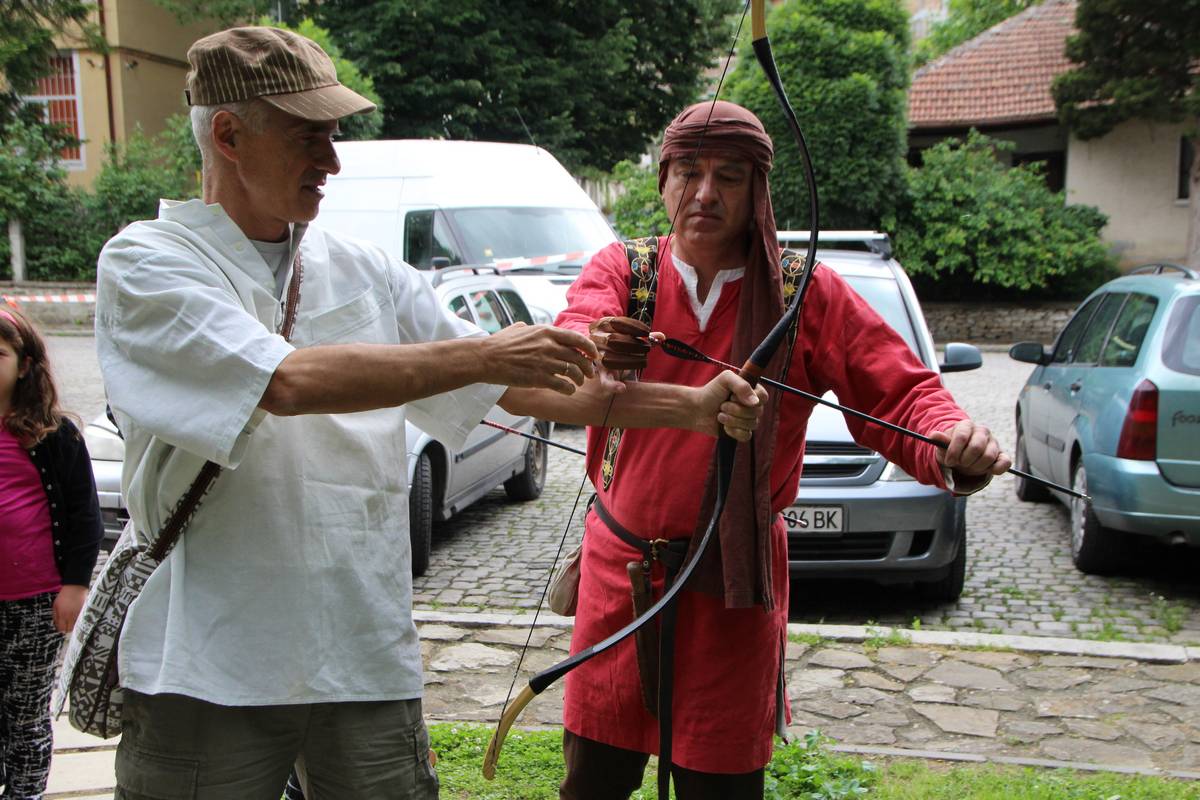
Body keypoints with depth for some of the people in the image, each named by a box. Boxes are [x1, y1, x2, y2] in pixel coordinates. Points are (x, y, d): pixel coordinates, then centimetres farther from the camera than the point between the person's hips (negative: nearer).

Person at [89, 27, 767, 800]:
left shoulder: (363, 270, 7)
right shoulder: (148, 262, -6)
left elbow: (519, 383, 6)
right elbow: (287, 382, -24)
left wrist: (691, 407, -2)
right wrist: (479, 354, -19)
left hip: (369, 658, 4)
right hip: (206, 670, -3)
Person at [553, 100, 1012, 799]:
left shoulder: (810, 294, -1)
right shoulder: (620, 270, 0)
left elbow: (900, 393, -6)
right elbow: (576, 336, -20)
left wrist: (955, 442, -28)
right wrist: (587, 350, -44)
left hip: (734, 584, -1)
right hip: (619, 566, 1)